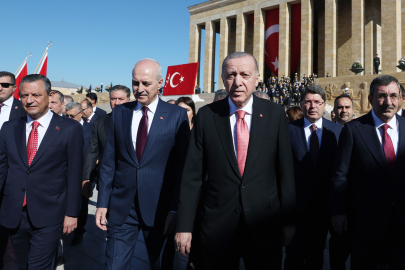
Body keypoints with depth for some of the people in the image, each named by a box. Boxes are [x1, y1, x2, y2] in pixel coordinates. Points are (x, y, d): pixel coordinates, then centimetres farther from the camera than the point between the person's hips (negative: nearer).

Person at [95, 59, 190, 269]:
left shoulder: (177, 115, -4)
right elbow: (108, 161, 6)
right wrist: (102, 203, 3)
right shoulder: (119, 113, 5)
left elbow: (182, 165, -6)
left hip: (159, 207, -2)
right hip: (121, 206, 2)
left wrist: (175, 209, -8)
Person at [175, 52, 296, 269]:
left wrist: (288, 220, 3)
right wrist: (184, 225, -4)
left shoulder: (275, 114, -3)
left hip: (264, 222, 1)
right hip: (217, 224, 0)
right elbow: (192, 174, -4)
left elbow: (285, 170, 0)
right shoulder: (206, 115, -4)